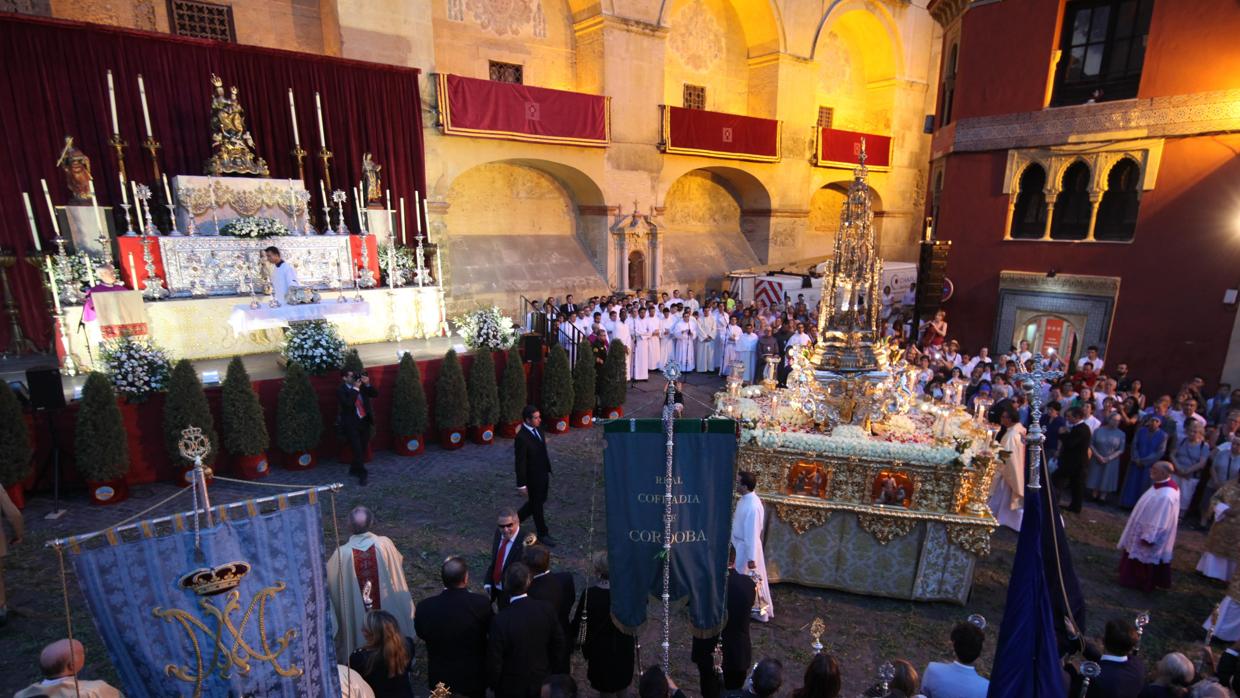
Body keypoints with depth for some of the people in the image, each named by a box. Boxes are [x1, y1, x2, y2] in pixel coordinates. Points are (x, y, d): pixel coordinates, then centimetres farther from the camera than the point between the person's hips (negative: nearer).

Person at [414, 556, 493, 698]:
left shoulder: (424, 606, -23)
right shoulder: (481, 603, -28)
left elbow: (421, 634, -3)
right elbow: (492, 630, -9)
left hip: (440, 676, 2)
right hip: (474, 674, -1)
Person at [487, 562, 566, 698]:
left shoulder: (500, 620, -30)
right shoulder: (547, 609, -19)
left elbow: (494, 662, -20)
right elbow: (559, 646, -6)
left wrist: (493, 684, 0)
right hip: (541, 682, 3)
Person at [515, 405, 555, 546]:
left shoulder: (538, 429, -2)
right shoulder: (521, 438, -27)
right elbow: (520, 463, -22)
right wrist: (521, 485, -17)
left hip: (543, 474, 8)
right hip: (533, 478, -8)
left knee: (540, 501, 23)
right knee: (537, 505, 12)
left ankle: (517, 517, 44)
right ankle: (542, 534, 32)